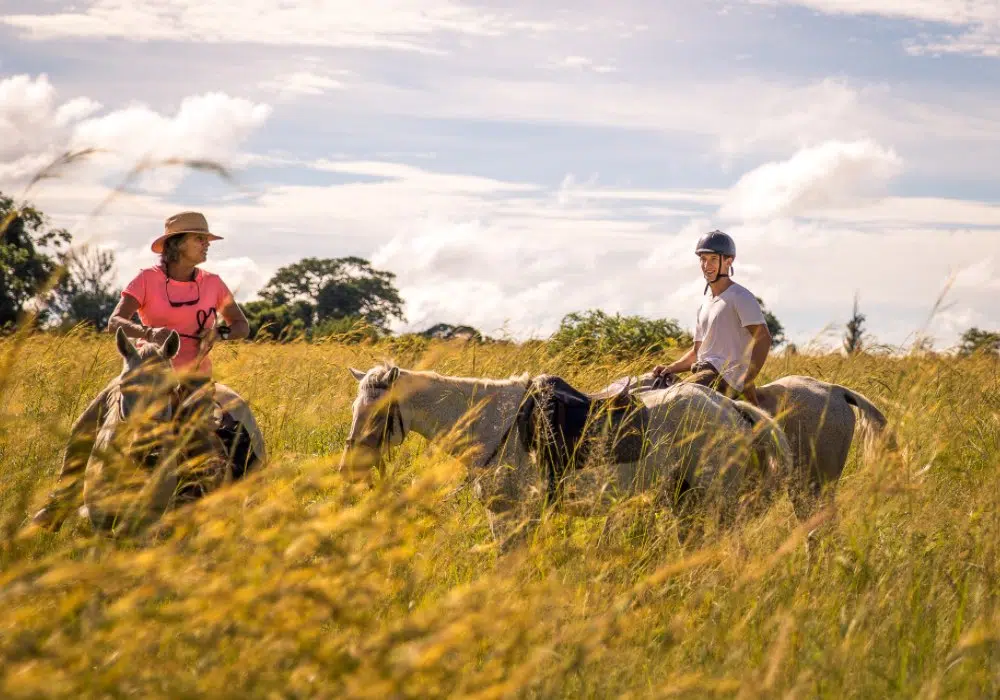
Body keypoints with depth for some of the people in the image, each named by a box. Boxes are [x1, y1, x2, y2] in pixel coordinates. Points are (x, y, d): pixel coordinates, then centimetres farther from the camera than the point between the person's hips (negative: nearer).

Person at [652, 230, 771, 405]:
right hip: (704, 373, 9)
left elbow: (763, 338, -14)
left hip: (726, 377, -9)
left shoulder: (740, 297, -3)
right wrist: (671, 367, 7)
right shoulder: (705, 303, 25)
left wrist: (747, 382, -22)